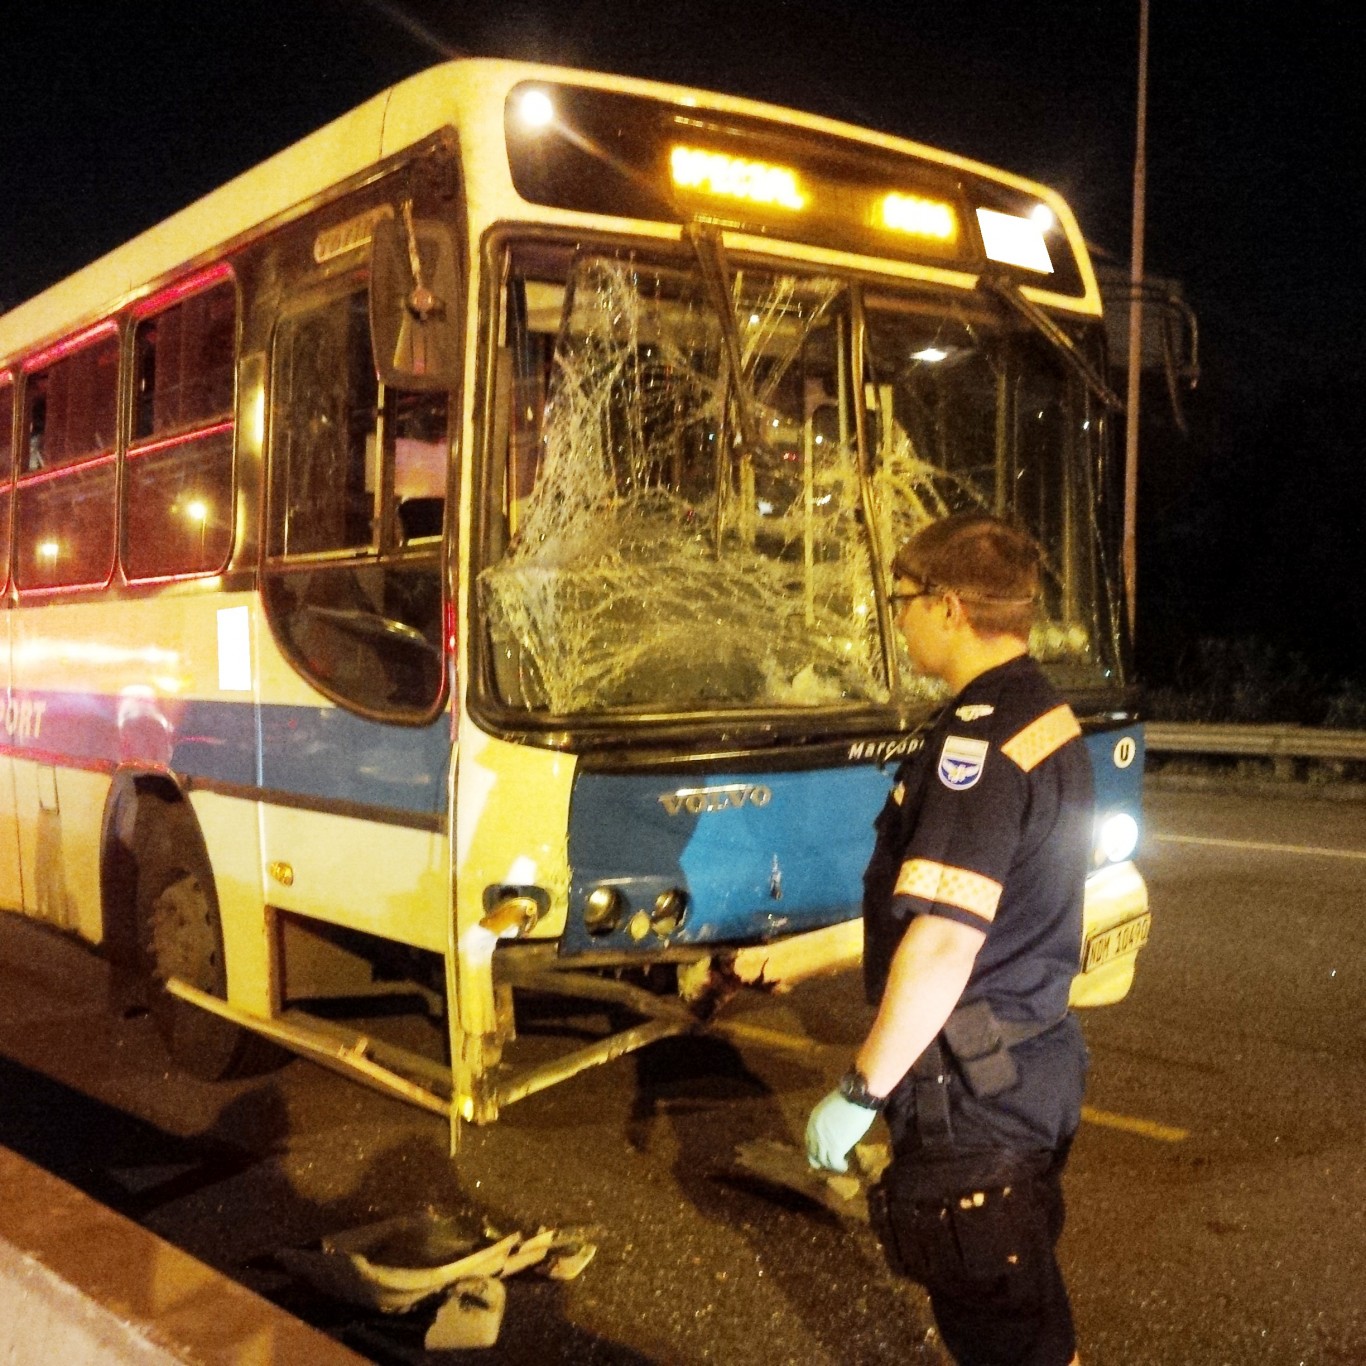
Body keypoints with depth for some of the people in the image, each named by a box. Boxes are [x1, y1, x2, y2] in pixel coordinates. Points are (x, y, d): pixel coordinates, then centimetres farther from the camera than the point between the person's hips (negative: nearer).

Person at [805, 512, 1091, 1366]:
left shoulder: (978, 738, -24)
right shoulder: (1051, 720, 8)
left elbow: (944, 947, -29)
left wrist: (859, 1093, -19)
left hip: (974, 1093, -10)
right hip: (1039, 1063, 10)